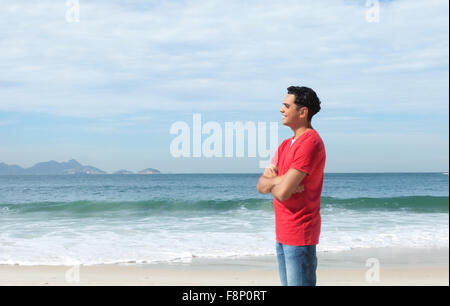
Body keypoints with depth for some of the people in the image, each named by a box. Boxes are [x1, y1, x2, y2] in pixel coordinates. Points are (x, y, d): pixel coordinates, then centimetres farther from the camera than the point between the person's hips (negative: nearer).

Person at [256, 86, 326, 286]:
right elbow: (261, 186, 8)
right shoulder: (286, 145, 15)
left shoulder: (310, 142, -17)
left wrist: (272, 182, -1)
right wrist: (278, 180, -12)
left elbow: (283, 192, -23)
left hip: (300, 234, -10)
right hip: (283, 234, 10)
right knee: (287, 283, 16)